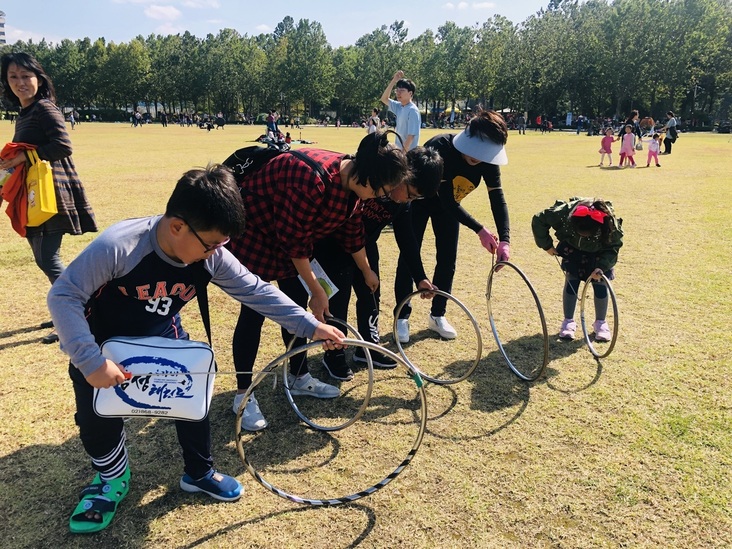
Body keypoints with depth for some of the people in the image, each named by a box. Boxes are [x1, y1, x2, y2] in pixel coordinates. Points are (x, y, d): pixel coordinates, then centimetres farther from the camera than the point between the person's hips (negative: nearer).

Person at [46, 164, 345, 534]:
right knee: (98, 418, -6)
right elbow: (63, 296, -30)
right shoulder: (117, 247, -37)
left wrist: (310, 326, -17)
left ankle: (198, 473, 22)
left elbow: (257, 292, -15)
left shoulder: (211, 256, -22)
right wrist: (90, 361, -35)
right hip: (102, 343, -3)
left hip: (160, 336, 4)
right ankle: (112, 478, 26)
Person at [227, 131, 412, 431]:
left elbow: (352, 231, 8)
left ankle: (299, 378, 24)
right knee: (254, 312, -7)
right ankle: (242, 394, 6)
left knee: (297, 304, 9)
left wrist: (367, 272, 19)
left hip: (288, 234, 8)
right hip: (250, 228, -8)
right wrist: (317, 291, -19)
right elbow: (294, 242, -29)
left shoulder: (353, 184, -9)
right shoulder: (313, 180, -36)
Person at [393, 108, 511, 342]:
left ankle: (437, 315, 19)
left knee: (447, 259, 3)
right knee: (409, 256, -5)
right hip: (418, 197, -4)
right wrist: (480, 230, -39)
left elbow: (497, 198, -21)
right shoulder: (441, 148, -38)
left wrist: (504, 240, -33)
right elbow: (447, 201, -38)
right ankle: (402, 317, 7)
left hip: (449, 202, 5)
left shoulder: (488, 158, -23)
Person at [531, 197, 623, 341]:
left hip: (599, 251, 0)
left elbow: (613, 248, -22)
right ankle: (568, 321, 6)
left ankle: (600, 322, 12)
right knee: (571, 279, -7)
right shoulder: (564, 213, -40)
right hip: (572, 248, 1)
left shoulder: (611, 224, -39)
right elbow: (538, 221, -22)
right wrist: (546, 245, -15)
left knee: (600, 283, -6)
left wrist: (601, 266, -38)